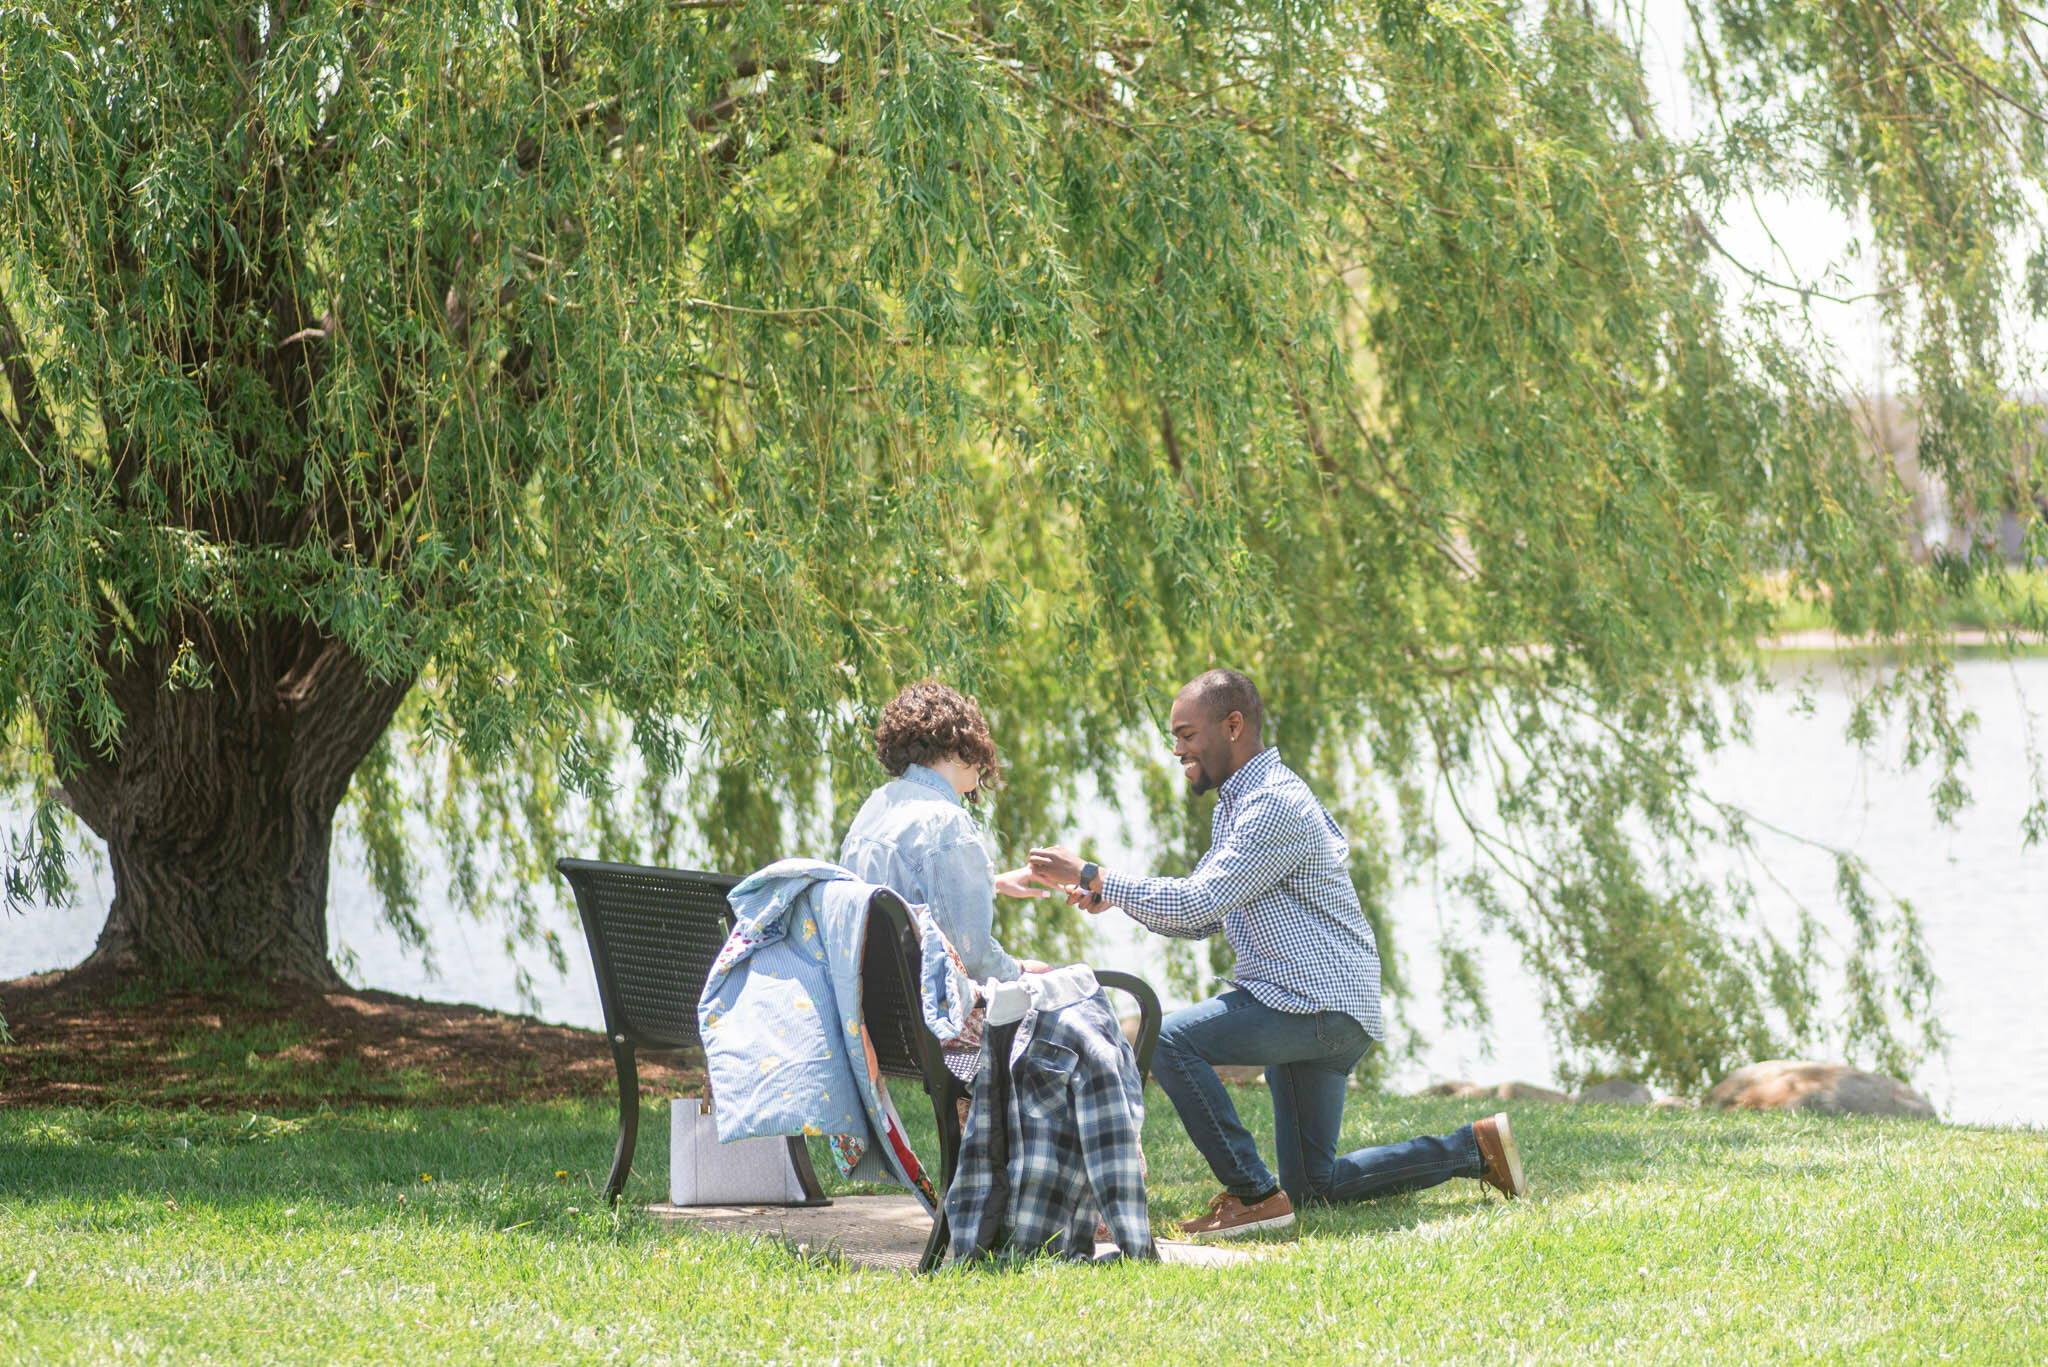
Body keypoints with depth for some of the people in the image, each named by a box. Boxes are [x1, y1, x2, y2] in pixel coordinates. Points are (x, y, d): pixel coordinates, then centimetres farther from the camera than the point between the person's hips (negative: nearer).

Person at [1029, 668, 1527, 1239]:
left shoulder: (1275, 805, -16)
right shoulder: (1236, 804, 17)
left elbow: (1196, 902, -24)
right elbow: (1198, 921, 17)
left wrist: (1094, 876, -20)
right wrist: (1109, 895, 2)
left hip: (1320, 1004, -11)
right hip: (1304, 1005, 11)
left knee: (1169, 1039, -24)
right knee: (1313, 1186, 12)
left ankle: (1253, 1194, -18)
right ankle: (1472, 1148, 19)